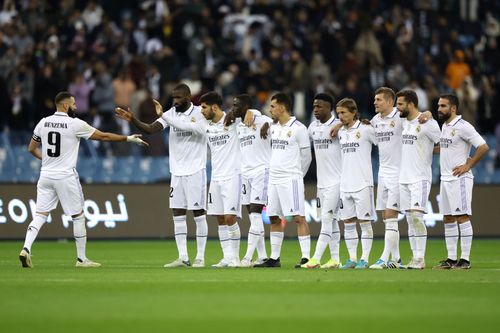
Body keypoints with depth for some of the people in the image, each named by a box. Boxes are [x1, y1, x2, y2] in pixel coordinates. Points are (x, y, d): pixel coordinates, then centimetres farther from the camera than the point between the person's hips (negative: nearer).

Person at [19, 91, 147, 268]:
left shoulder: (43, 123, 5)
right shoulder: (75, 124, -9)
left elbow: (32, 148, 15)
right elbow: (103, 136, -3)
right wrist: (129, 138, 6)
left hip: (46, 175, 5)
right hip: (66, 177, -5)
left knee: (40, 215, 5)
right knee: (78, 216, 8)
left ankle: (26, 249, -15)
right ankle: (81, 258, 13)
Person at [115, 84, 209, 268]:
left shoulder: (200, 113, -7)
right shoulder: (171, 113, 5)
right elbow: (151, 129, -3)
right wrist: (133, 120, -17)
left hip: (195, 171, -5)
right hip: (177, 172, 5)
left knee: (198, 214, -1)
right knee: (178, 215, 4)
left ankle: (200, 257, 5)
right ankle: (183, 258, 8)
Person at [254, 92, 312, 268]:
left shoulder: (298, 128, -7)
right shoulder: (273, 127, 11)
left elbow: (306, 157, -2)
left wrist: (296, 176, 6)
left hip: (291, 179, -8)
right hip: (274, 179, 8)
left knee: (298, 217, -9)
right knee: (274, 218, 10)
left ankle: (306, 257, -11)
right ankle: (274, 258, 16)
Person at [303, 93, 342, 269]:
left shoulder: (338, 125, -9)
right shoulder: (313, 127, 11)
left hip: (336, 180, -7)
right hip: (322, 180, 7)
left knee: (327, 218, -11)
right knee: (331, 220, 10)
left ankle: (316, 258, -16)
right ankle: (335, 259, 13)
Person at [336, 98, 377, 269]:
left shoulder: (365, 129, -7)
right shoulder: (341, 132, 11)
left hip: (362, 183, -6)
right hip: (345, 184, 6)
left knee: (364, 221, -2)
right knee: (348, 222, 7)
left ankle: (364, 259, 1)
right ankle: (352, 258, 13)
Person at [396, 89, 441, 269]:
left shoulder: (428, 123, -10)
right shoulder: (403, 122, 12)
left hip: (420, 178, -7)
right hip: (404, 178, 7)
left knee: (416, 216, -15)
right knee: (410, 219, 7)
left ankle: (420, 258, -13)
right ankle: (415, 256, 10)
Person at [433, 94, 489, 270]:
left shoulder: (463, 127, -13)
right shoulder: (445, 126, 15)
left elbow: (483, 147, -18)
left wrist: (468, 166, -15)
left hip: (459, 179, -9)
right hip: (445, 179, 9)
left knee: (462, 217, -8)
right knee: (448, 219, 9)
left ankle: (465, 259, -8)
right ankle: (451, 258, 14)